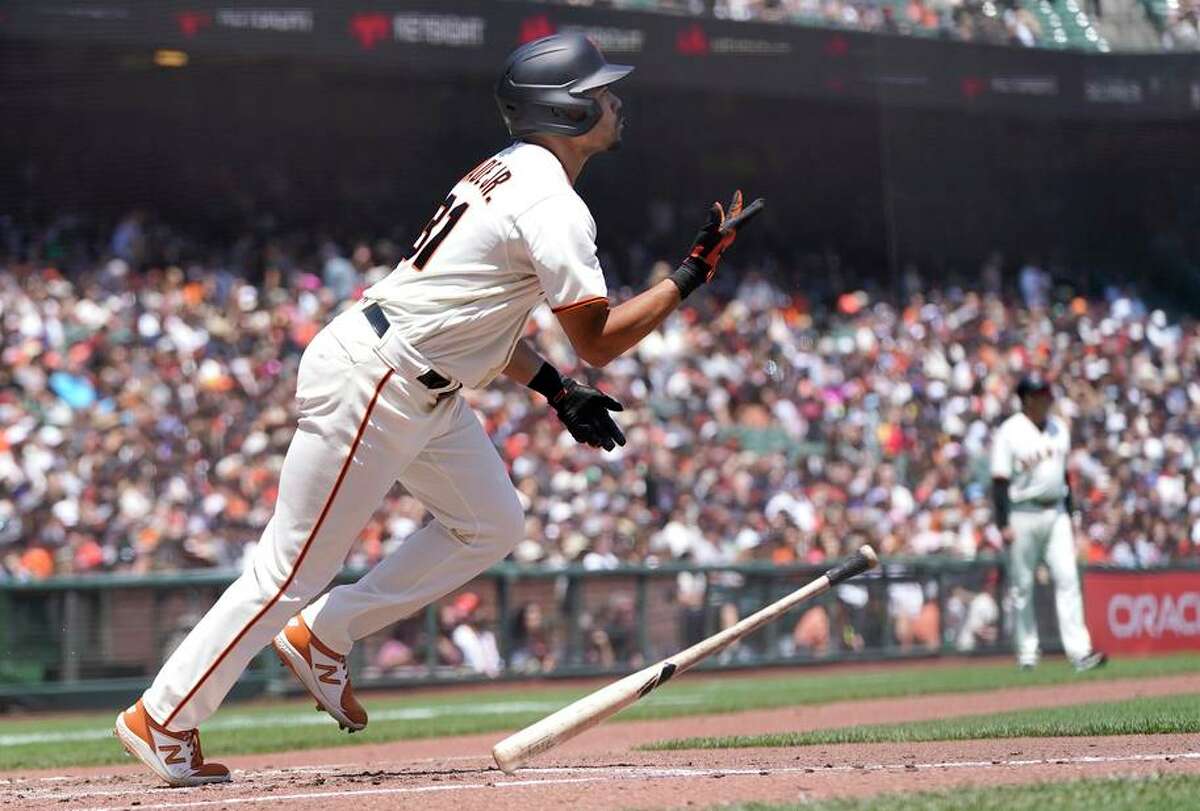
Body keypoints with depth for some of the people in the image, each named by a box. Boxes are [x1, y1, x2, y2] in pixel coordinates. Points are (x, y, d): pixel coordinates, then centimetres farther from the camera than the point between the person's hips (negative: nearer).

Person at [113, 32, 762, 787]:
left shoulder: (506, 174, 13)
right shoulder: (555, 207, -18)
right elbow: (598, 340, -17)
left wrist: (557, 390, 14)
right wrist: (692, 275, -11)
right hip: (370, 384, -10)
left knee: (492, 524, 15)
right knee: (293, 569, -4)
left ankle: (322, 637, 20)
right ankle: (163, 718, 5)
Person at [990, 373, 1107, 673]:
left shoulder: (1059, 429, 11)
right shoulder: (1010, 432, -8)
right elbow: (1000, 481, -10)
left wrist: (1068, 517, 16)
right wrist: (1003, 524, -16)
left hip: (1056, 513, 5)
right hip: (1023, 513, -5)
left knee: (1067, 578, -5)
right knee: (1022, 586, 2)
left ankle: (1079, 651, -11)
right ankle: (1027, 653, 11)